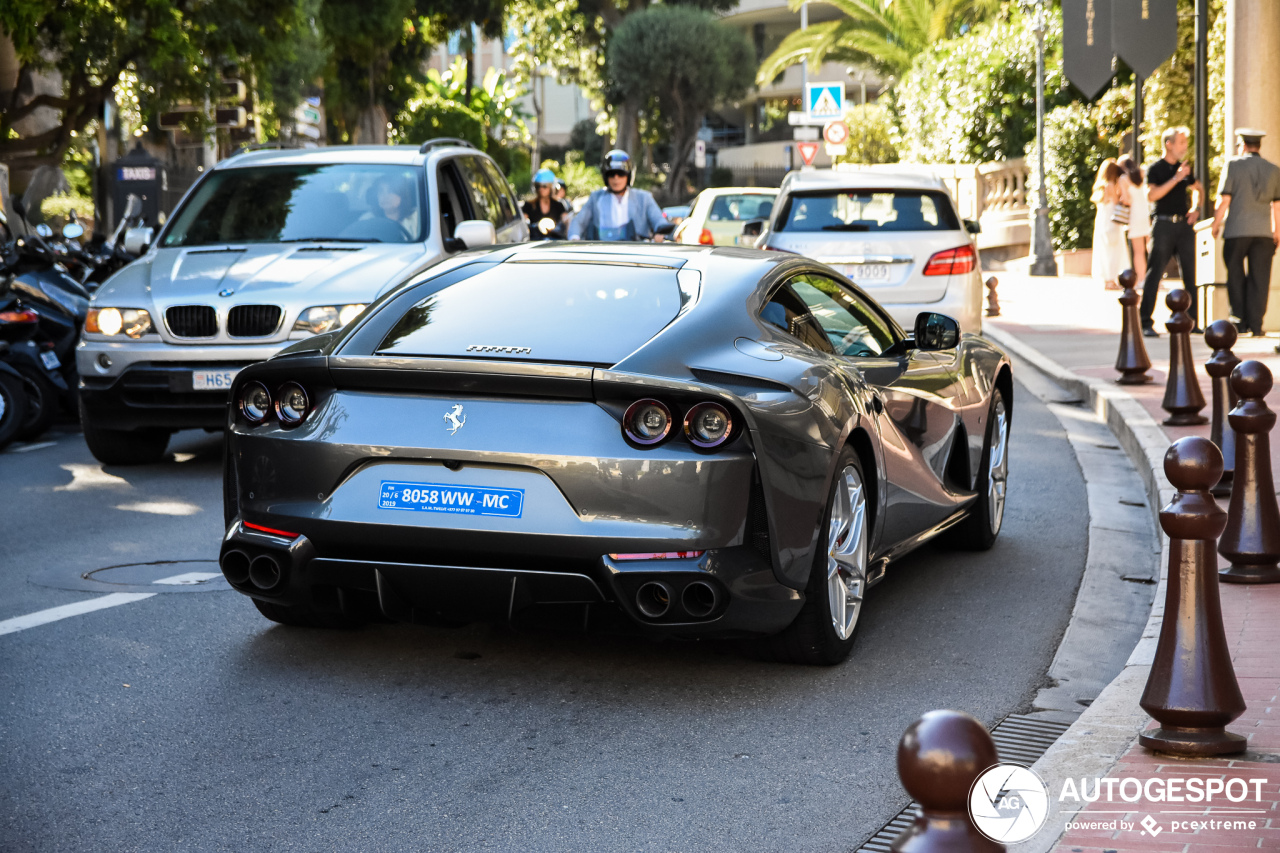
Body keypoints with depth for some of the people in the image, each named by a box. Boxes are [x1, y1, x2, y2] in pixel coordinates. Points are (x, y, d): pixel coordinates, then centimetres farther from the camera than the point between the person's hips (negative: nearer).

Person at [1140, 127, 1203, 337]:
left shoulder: (1183, 168, 14)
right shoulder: (1156, 168, -3)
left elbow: (1197, 188, 30)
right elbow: (1151, 194, -18)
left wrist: (1195, 209, 13)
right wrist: (1176, 178, -20)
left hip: (1184, 225, 6)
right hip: (1164, 225, -6)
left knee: (1190, 273, 6)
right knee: (1155, 272, -8)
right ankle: (1145, 323, -7)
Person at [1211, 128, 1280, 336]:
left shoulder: (1233, 165, -2)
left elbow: (1224, 200, -6)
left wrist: (1216, 224, 6)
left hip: (1237, 230, -2)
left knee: (1235, 276, 8)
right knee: (1259, 279, 4)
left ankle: (1240, 319, 5)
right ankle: (1256, 324, 2)